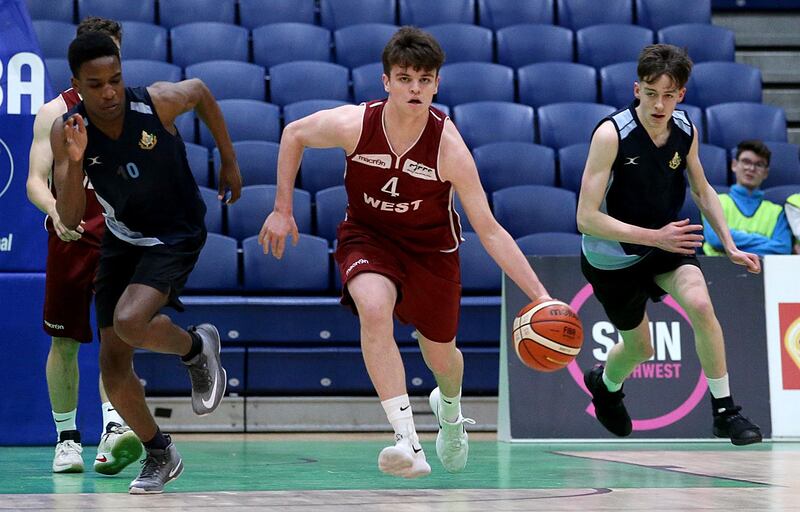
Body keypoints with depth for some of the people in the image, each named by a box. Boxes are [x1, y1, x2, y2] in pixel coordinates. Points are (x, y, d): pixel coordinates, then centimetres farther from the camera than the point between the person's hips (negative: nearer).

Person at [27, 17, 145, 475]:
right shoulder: (54, 112, 4)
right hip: (69, 237, 0)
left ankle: (113, 428, -28)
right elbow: (36, 180, -3)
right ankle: (67, 438, 19)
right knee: (65, 342, 6)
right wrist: (55, 209, -23)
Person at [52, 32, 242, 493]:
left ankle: (197, 347, 3)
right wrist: (75, 161, -34)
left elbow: (200, 91, 2)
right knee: (114, 367, 2)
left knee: (130, 322, -29)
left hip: (176, 235, -4)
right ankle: (159, 454, 25)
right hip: (121, 240, 4)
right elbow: (70, 221, -19)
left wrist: (230, 161, 6)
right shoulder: (67, 132, -17)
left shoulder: (158, 102, -23)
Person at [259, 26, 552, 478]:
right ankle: (409, 442, -33)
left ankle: (449, 407, 55)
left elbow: (489, 230, -24)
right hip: (368, 237, 0)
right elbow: (294, 134, -2)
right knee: (374, 309, -33)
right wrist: (282, 210, -2)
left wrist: (540, 296, -29)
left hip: (431, 246, 0)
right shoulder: (354, 123, -25)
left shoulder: (448, 145, -27)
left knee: (441, 356, 14)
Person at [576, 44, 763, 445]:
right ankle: (605, 384, 49)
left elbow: (702, 190, 10)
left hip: (666, 241, 3)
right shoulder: (611, 134, -27)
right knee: (639, 348, 12)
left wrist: (730, 247, 2)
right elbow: (586, 218, -29)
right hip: (612, 257, -3)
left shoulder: (685, 131, -11)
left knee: (700, 305, -24)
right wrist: (654, 237, -33)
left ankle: (725, 411, -10)